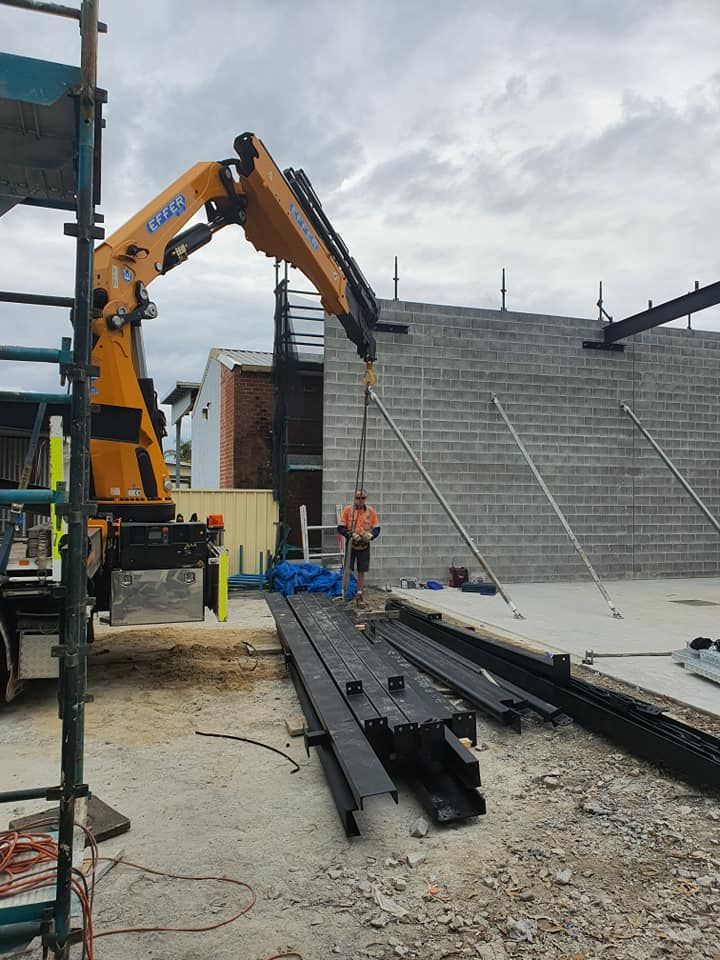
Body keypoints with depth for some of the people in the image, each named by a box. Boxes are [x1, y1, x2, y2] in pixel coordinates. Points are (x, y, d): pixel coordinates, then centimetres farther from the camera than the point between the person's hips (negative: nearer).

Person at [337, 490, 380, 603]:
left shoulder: (371, 511, 0)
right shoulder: (347, 509, -6)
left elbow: (377, 528, 5)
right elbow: (341, 528, -6)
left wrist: (370, 535, -15)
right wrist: (351, 535, -21)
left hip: (364, 546, 2)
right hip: (351, 545, -1)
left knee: (361, 572, 7)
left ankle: (359, 597, 15)